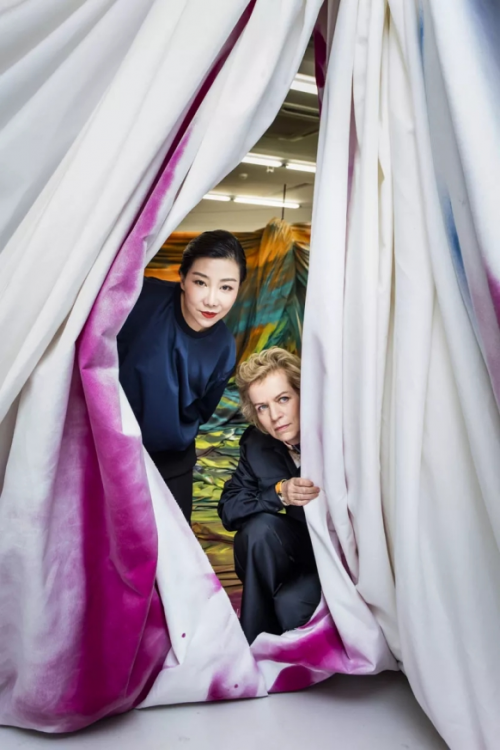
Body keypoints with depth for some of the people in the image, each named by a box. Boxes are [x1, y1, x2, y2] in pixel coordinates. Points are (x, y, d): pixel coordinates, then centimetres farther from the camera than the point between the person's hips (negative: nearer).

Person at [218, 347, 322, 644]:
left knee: (291, 605, -28)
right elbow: (229, 509, -9)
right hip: (306, 546, 4)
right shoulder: (256, 443, -7)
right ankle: (253, 644, -6)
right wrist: (279, 494, -25)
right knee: (260, 528, -25)